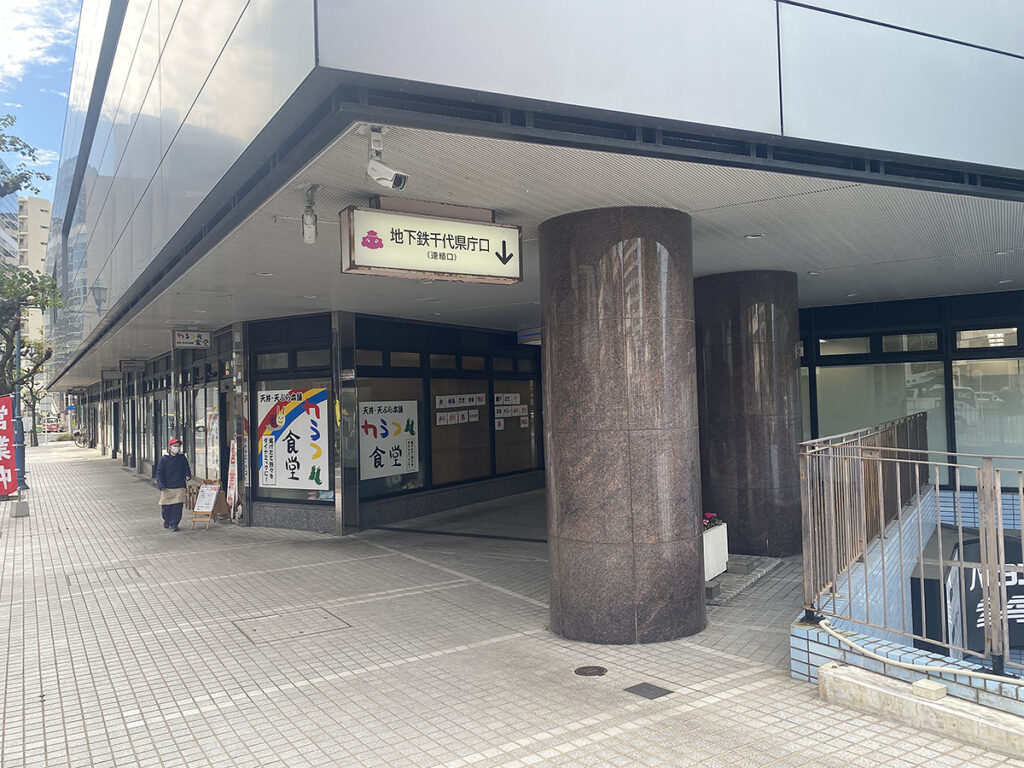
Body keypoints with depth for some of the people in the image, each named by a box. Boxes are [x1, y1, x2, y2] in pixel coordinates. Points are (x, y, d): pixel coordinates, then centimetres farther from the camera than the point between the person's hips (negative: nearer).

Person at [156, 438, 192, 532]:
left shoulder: (182, 458, 8)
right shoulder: (163, 459, 1)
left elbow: (186, 469, 14)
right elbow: (159, 473, 1)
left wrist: (188, 476, -8)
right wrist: (161, 485, -9)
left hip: (179, 487, 1)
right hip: (167, 488, -1)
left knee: (177, 506, -6)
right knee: (166, 507, 5)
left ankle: (174, 524, 2)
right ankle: (167, 521, 31)